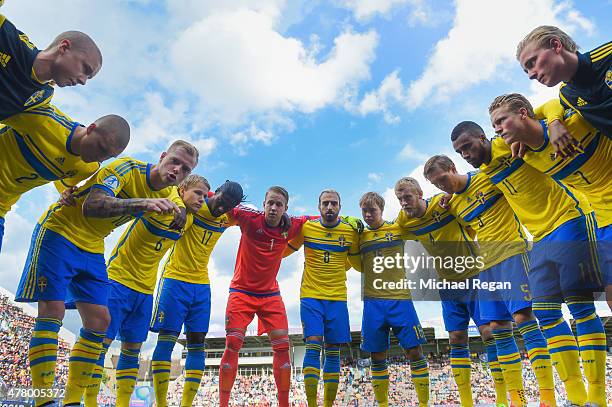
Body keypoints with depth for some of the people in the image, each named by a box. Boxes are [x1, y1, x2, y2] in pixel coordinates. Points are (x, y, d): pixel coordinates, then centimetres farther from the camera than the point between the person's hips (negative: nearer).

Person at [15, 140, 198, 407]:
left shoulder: (167, 194, -1)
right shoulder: (127, 168, -24)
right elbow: (91, 206, -36)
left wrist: (179, 217, -15)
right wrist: (141, 203, -50)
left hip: (92, 248, 7)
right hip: (59, 232, -7)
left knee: (99, 322, 1)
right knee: (52, 313, -14)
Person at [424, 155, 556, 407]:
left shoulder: (488, 177, -3)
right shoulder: (453, 205, 14)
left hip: (512, 253, -6)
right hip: (487, 265, 7)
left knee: (522, 316, -15)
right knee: (498, 328, 4)